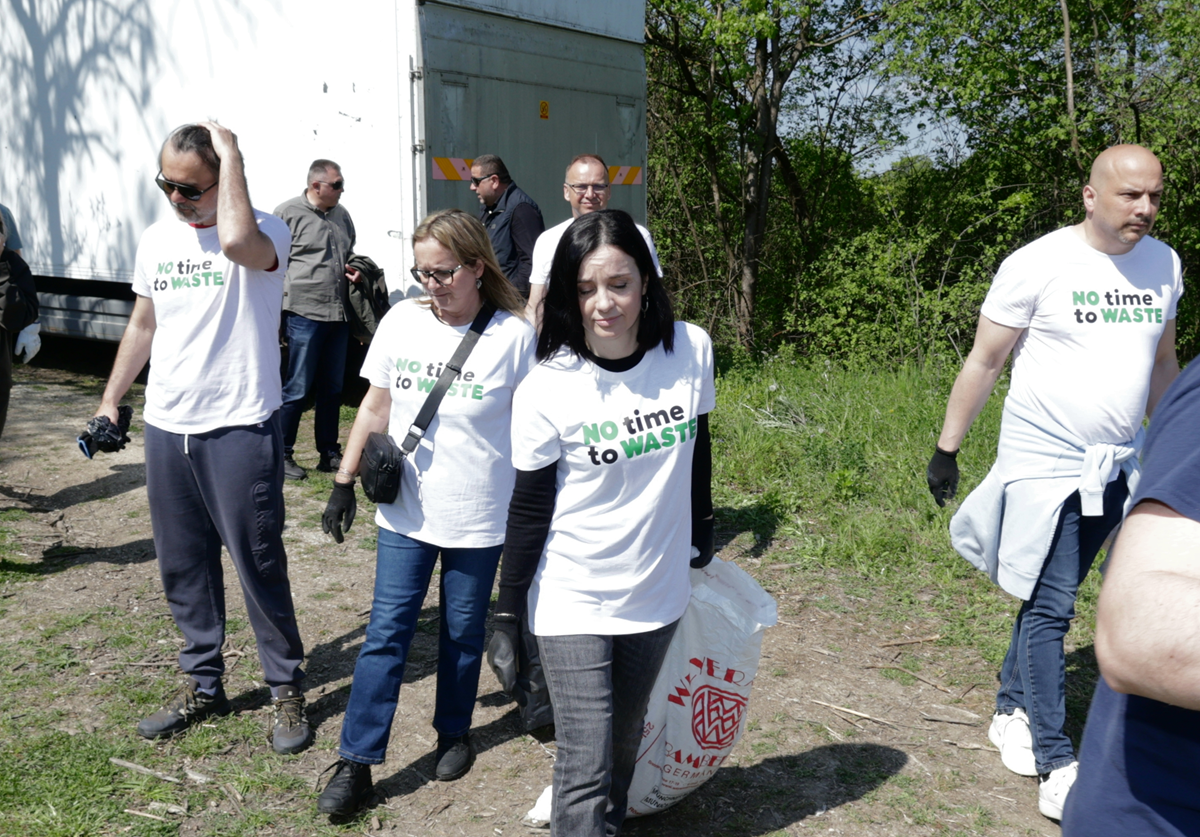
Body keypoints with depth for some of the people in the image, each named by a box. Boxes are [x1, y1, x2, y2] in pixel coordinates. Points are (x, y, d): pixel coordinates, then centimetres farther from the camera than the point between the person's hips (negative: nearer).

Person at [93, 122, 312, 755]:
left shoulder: (265, 231, -11)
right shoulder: (156, 238, 10)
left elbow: (236, 239, -37)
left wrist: (231, 154, -23)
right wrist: (110, 401, 20)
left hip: (240, 429, -6)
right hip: (165, 427, 7)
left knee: (259, 565, 2)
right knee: (182, 567, 15)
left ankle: (286, 688, 20)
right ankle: (203, 685, 31)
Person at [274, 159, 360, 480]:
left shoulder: (341, 214, 15)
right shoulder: (288, 213, -5)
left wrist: (352, 269, 7)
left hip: (338, 315, 7)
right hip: (304, 314, -7)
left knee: (332, 388, 13)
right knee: (297, 389, -2)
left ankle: (329, 453, 24)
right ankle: (282, 455, 10)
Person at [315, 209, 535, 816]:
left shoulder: (513, 336, -11)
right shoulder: (401, 322, -2)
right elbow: (376, 408, 7)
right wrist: (345, 481, 6)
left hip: (478, 520, -2)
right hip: (406, 513, 2)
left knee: (462, 632, 14)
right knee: (385, 634, 4)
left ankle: (454, 733, 36)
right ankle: (355, 764, 14)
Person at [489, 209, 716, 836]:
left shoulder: (692, 350, -11)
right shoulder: (546, 391, -17)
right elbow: (529, 512, -9)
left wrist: (701, 533, 17)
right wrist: (508, 620, -4)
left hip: (657, 592, 4)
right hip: (572, 602, -3)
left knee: (624, 742, 22)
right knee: (585, 767, -3)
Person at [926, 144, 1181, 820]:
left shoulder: (1164, 265, 5)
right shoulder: (1038, 265, -11)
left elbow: (1162, 362, 18)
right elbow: (984, 363, -6)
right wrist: (947, 450, -4)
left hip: (1118, 468, 5)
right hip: (1045, 462, -5)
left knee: (1050, 602, 13)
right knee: (1050, 609, -3)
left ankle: (1012, 711, 30)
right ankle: (1058, 766, 4)